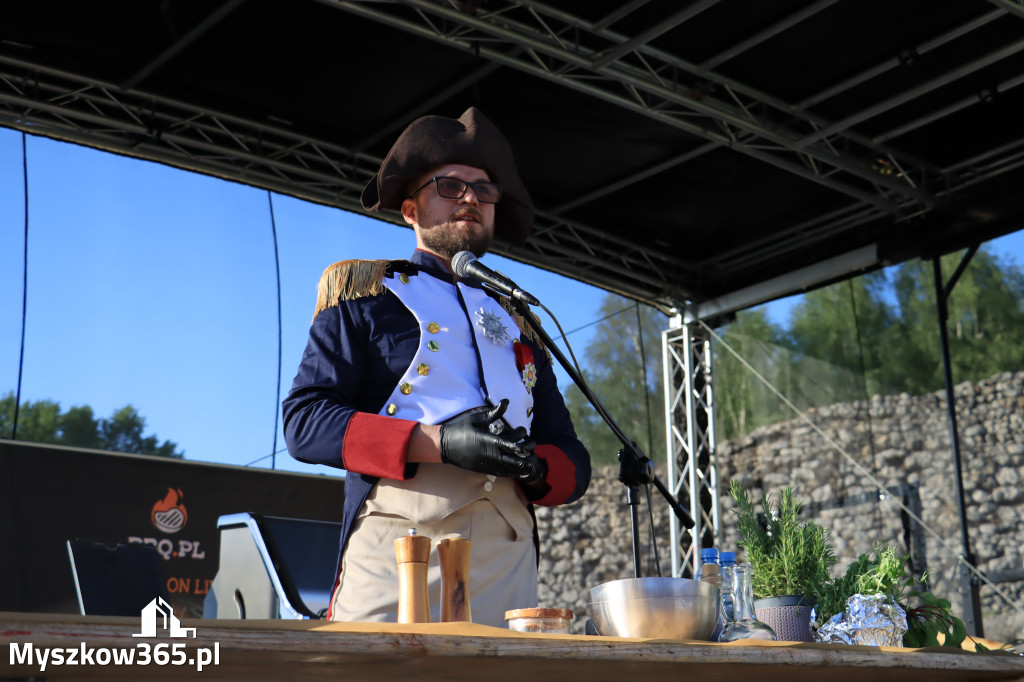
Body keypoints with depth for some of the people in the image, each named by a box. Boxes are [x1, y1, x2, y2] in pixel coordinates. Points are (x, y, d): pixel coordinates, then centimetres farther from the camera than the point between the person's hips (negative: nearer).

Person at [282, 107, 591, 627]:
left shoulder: (518, 324, 26)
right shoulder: (363, 295, 14)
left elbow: (574, 464, 23)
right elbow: (303, 420, 0)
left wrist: (534, 466, -3)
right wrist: (438, 442, -13)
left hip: (507, 562, 4)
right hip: (398, 550, -3)